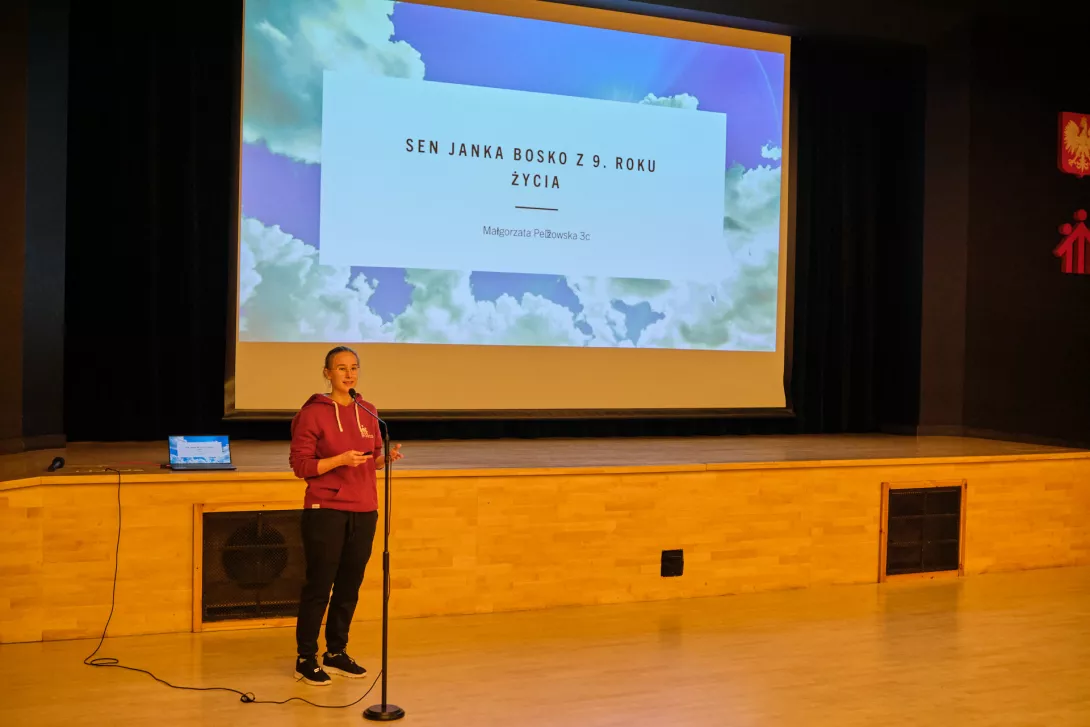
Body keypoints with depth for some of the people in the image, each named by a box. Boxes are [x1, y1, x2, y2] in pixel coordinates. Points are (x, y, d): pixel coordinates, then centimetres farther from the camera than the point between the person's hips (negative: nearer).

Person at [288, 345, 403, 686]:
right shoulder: (313, 413, -7)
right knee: (318, 586, 1)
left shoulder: (367, 412, 10)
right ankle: (306, 659, 14)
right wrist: (340, 460, -22)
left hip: (363, 512, 5)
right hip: (325, 512, -5)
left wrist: (387, 457, -6)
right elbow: (300, 465, -9)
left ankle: (336, 652, 26)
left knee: (350, 586, 11)